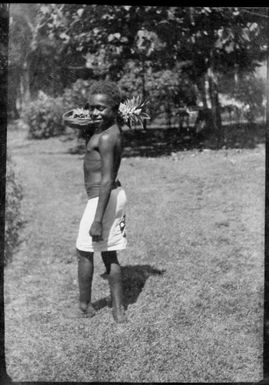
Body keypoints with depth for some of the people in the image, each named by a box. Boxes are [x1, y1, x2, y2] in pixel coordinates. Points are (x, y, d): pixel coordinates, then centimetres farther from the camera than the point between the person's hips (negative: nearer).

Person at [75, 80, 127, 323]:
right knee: (109, 255, 15)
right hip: (116, 195, 10)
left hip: (103, 199, -9)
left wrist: (97, 219, -25)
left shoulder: (106, 138, -20)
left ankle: (84, 304, 25)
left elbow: (107, 181, -25)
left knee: (85, 252, 9)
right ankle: (118, 309, 20)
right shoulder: (115, 130, 7)